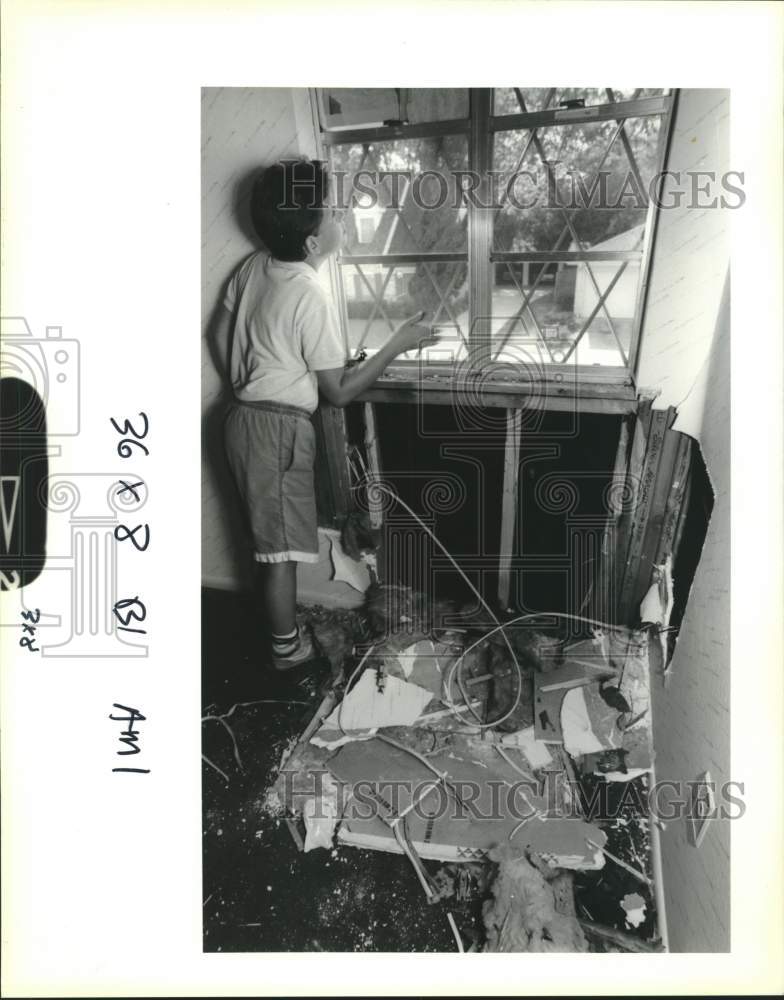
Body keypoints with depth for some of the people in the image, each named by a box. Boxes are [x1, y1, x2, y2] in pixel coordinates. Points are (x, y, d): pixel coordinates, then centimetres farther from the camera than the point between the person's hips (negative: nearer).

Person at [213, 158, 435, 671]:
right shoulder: (312, 297, -21)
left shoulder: (255, 266, 3)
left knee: (270, 537, 22)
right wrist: (398, 343, -10)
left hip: (246, 418, 9)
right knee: (281, 546, 6)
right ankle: (288, 647, 24)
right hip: (278, 431, -9)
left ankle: (282, 624, 40)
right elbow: (340, 392, -16)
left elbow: (222, 337, 12)